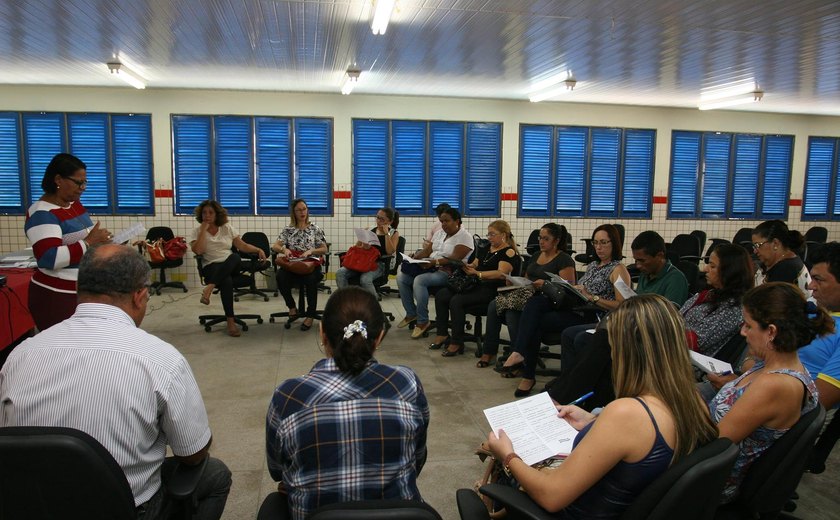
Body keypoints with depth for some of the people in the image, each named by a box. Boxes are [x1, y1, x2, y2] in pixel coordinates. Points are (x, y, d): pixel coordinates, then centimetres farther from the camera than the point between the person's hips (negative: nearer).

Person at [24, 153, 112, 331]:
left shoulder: (75, 204, 10)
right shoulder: (42, 214, -16)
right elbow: (49, 258, -27)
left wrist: (102, 242, 2)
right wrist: (89, 242, -24)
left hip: (85, 292, 8)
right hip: (56, 298, -8)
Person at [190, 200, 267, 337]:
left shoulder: (227, 228, 12)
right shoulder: (197, 231, 6)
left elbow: (242, 246, 11)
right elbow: (197, 251, -12)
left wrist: (258, 250, -5)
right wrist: (203, 230, -8)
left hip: (231, 266, 2)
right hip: (211, 267, -2)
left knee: (235, 257, -37)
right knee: (226, 281, -37)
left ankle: (210, 287, -41)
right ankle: (230, 321, -33)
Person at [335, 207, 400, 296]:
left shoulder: (394, 233, 9)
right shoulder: (371, 231, 18)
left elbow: (390, 252, -10)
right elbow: (356, 247, 14)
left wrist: (386, 233, -8)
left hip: (380, 264, -4)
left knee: (365, 279, -37)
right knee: (340, 273, -22)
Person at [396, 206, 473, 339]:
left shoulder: (464, 237, -9)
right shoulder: (440, 233, 16)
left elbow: (455, 258, -20)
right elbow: (427, 250, 12)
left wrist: (434, 262, -29)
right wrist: (415, 256, -9)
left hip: (449, 272, -9)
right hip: (432, 268, 9)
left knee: (419, 280, -32)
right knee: (401, 277, -5)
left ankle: (423, 321, -19)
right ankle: (411, 314, 6)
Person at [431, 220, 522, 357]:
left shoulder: (509, 252, -5)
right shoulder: (487, 249, 21)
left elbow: (501, 273, -20)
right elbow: (473, 265, 24)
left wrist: (477, 273, -25)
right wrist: (463, 266, 1)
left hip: (492, 290, -9)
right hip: (476, 285, 9)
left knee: (456, 301, -28)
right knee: (441, 295, -6)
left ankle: (457, 343, -18)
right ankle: (442, 334, -1)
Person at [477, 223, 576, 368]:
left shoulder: (564, 260, -2)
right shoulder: (536, 256, 22)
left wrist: (545, 284, -24)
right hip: (526, 293, 7)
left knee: (512, 311, -33)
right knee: (493, 306, -18)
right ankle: (488, 351, -12)